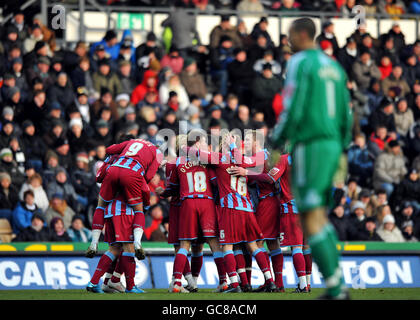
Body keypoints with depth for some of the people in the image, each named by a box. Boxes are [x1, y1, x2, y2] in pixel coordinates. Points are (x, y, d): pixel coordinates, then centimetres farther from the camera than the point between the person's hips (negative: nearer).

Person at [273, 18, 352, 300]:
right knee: (320, 216, 15)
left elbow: (293, 109, -15)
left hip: (309, 144, -8)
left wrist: (277, 143, -6)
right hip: (332, 144, 8)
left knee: (311, 219, -8)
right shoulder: (334, 66, 18)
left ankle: (335, 288, -13)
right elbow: (346, 114, 17)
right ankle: (337, 286, 8)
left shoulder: (300, 62, -7)